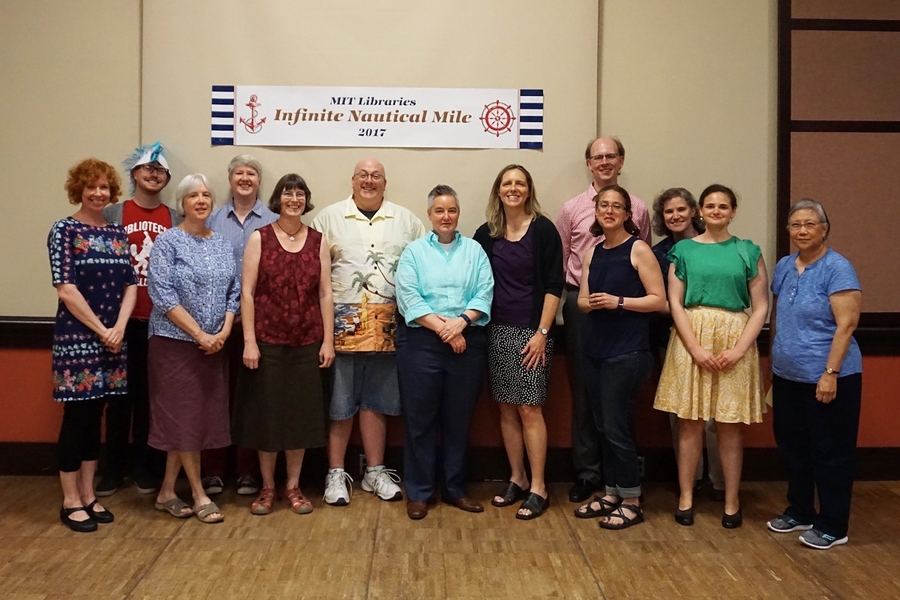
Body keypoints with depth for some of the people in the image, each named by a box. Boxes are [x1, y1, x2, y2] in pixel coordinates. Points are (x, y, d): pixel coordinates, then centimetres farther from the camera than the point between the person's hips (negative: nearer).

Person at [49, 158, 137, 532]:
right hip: (77, 338, -5)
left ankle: (89, 495, 22)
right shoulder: (64, 230, -5)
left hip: (113, 338, 5)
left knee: (95, 416, 12)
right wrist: (101, 330, -13)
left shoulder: (117, 233, 10)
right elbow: (66, 289, -12)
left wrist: (119, 327, -8)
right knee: (76, 416, 1)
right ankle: (70, 502, 13)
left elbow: (131, 285, 7)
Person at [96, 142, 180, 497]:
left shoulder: (175, 221, 6)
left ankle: (143, 465, 22)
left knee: (150, 393, 9)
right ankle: (114, 467, 19)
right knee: (120, 393, 7)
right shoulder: (113, 214, 2)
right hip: (124, 317, -1)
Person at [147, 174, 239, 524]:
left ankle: (167, 492, 20)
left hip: (215, 345, 6)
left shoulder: (222, 244, 10)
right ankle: (199, 495, 11)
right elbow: (162, 295, -14)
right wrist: (200, 334, -17)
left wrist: (223, 332, -6)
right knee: (184, 416, -1)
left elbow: (234, 292, 9)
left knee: (202, 416, 7)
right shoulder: (168, 241, -6)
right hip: (176, 342, -5)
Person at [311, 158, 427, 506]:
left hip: (387, 326, 2)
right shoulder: (329, 218, 4)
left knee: (376, 401, 11)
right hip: (343, 323, -2)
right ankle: (336, 474, 17)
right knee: (339, 402, 5)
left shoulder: (406, 220, 10)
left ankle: (375, 471, 22)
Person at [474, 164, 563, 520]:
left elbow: (554, 285, -7)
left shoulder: (543, 229, -4)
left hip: (531, 331, -4)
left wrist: (542, 332, -12)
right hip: (498, 331, 4)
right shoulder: (486, 233, 8)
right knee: (506, 409, 9)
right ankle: (517, 480, 22)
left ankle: (538, 488, 6)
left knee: (529, 409, -4)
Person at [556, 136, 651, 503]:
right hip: (581, 304, 0)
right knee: (583, 389, 7)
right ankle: (586, 471, 19)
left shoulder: (638, 209, 5)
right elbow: (558, 262, 7)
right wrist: (563, 296, -1)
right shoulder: (572, 209, 6)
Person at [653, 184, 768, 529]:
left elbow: (760, 307, 2)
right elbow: (674, 303, 0)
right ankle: (686, 498, 14)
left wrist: (739, 350, -9)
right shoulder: (684, 250, 5)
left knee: (730, 425, 4)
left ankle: (731, 502, 15)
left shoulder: (748, 251, 6)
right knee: (690, 421, 3)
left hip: (734, 342, 0)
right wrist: (697, 349, -10)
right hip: (691, 339, 0)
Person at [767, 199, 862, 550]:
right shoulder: (784, 267, 9)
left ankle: (832, 526, 17)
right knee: (793, 446, 16)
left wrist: (831, 373, -22)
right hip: (788, 376, 7)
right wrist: (774, 362, 15)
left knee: (830, 452, 4)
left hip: (828, 378, -7)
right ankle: (799, 512, 32)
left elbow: (846, 324, -18)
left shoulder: (837, 268, -12)